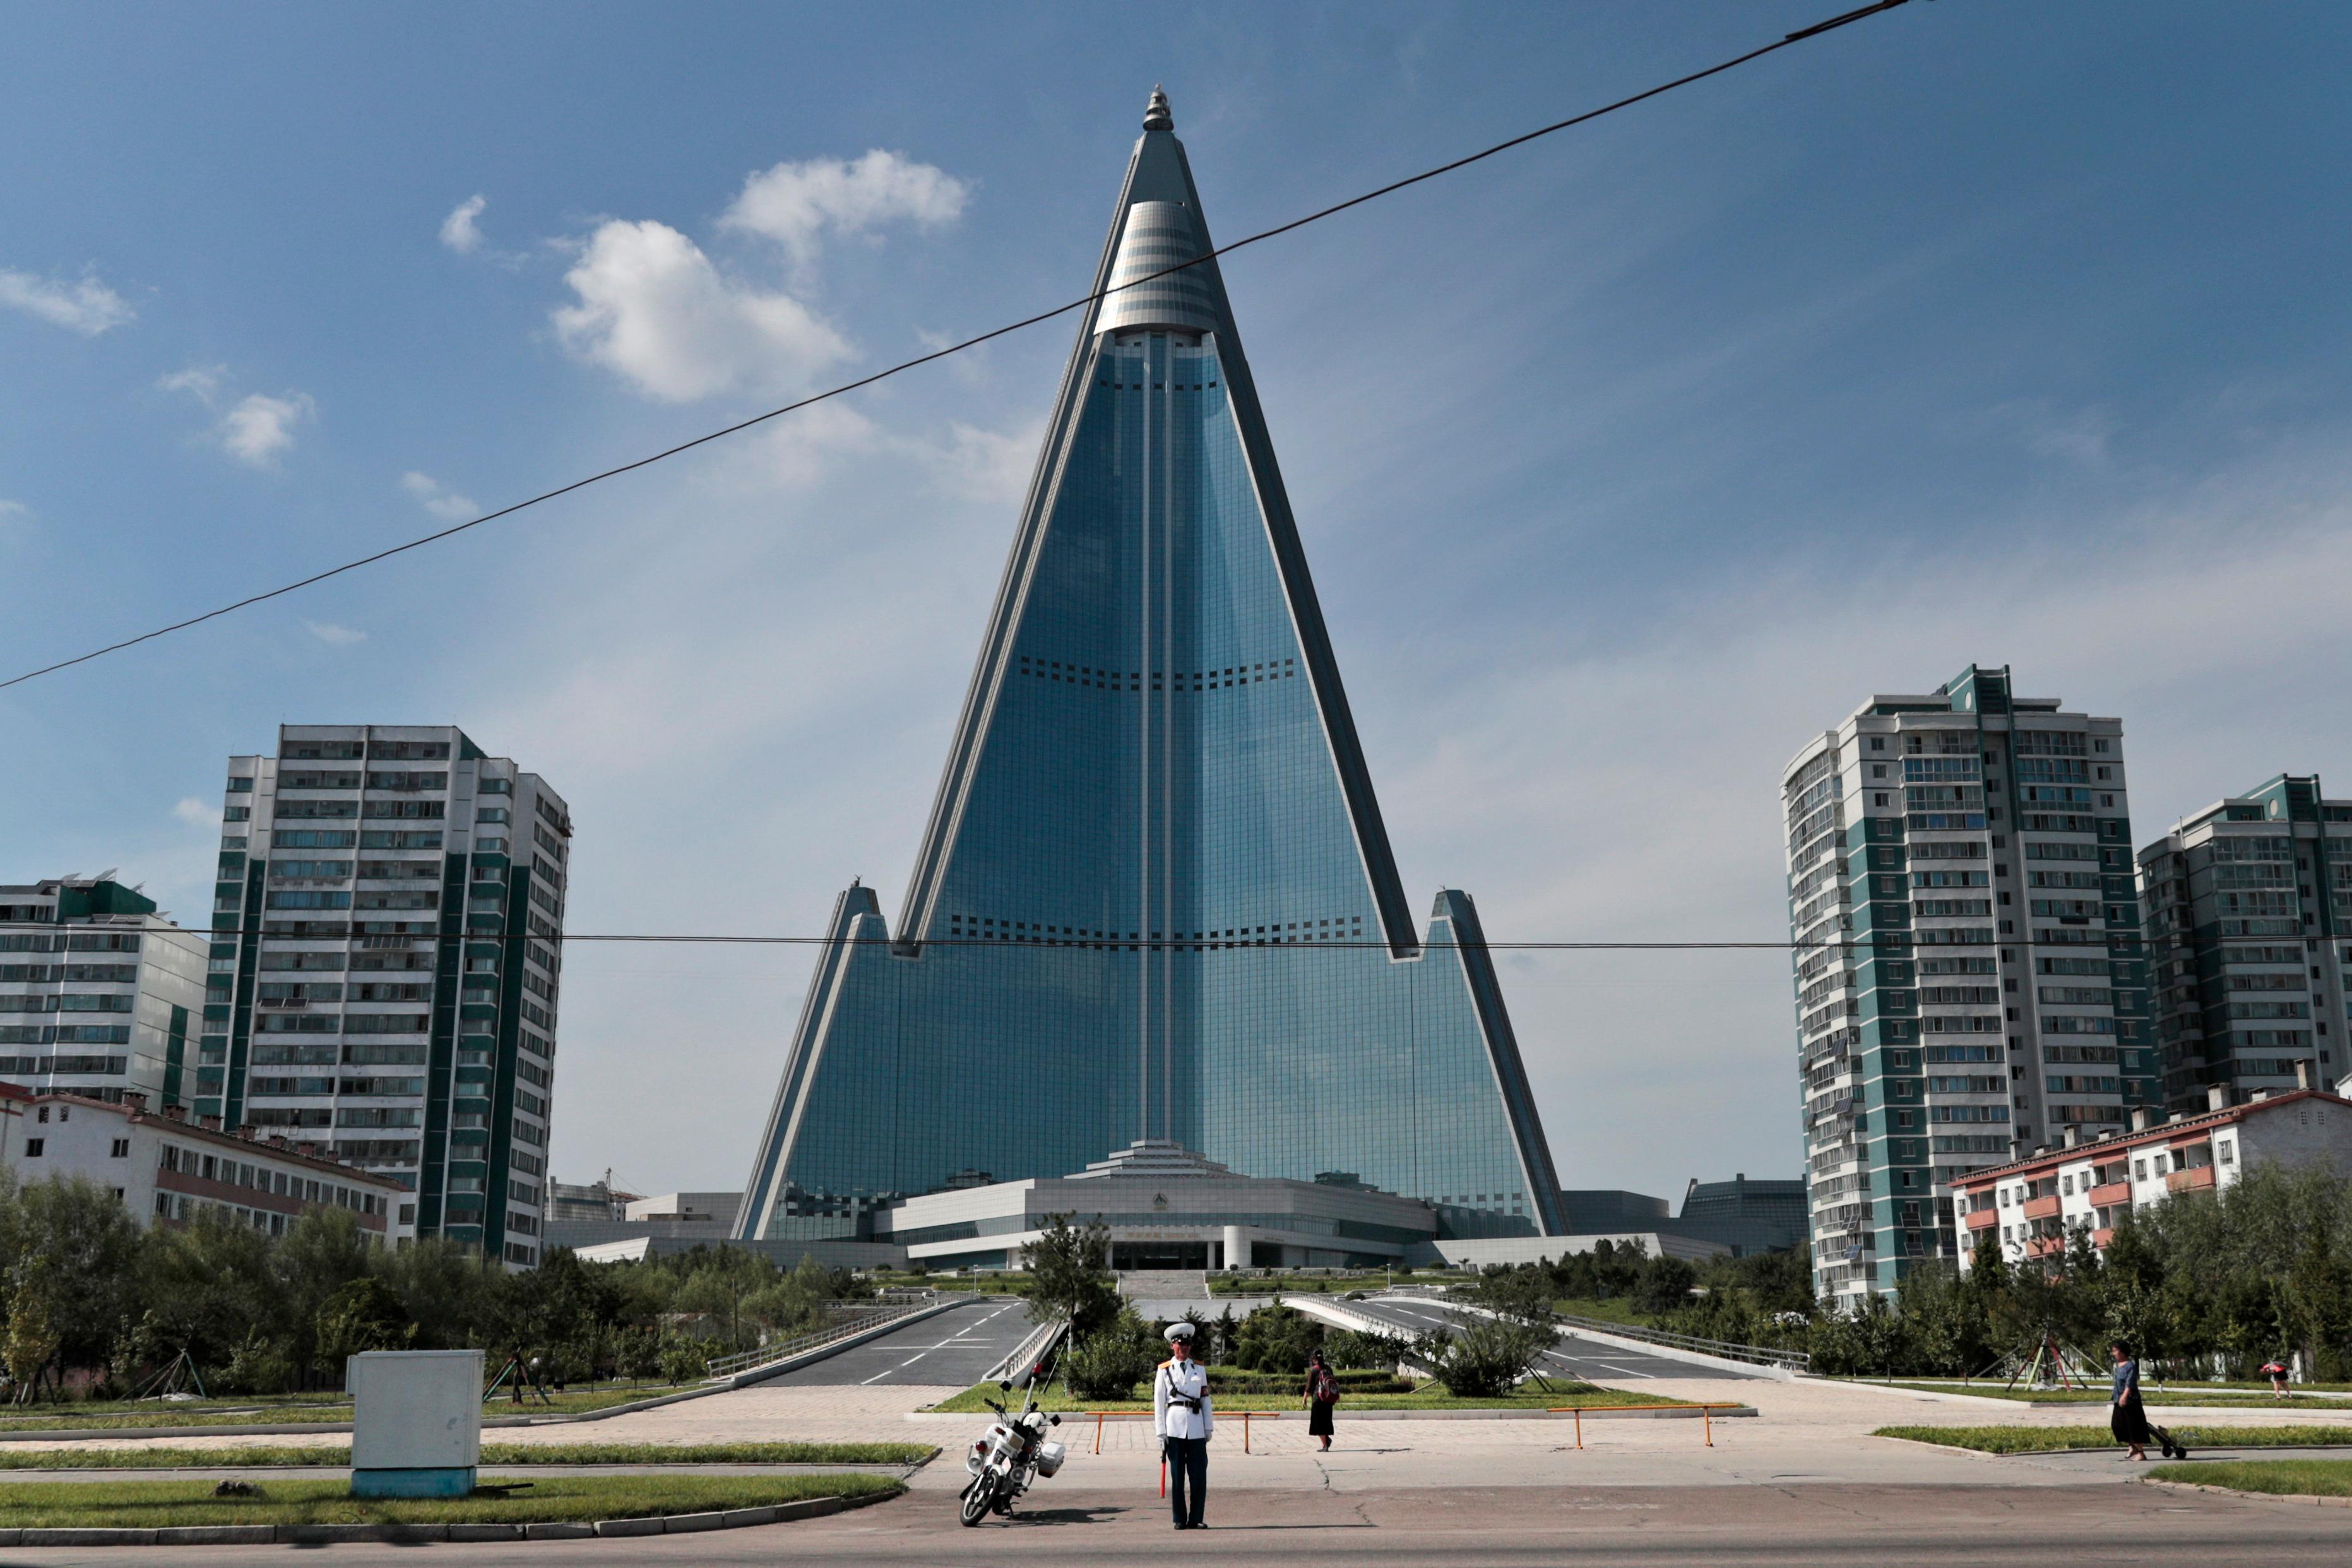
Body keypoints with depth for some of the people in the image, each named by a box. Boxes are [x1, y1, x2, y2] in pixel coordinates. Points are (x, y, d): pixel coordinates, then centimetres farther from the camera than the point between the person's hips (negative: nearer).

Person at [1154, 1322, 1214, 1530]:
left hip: (1196, 1427, 2)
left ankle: (1195, 1519, 7)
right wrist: (1161, 1433, -2)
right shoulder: (1164, 1370, 4)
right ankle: (1179, 1520, 8)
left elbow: (1206, 1399, 12)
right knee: (1177, 1475, 1)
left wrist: (1209, 1427, 8)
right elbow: (1158, 1403, 3)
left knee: (1199, 1475, -1)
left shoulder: (1199, 1369, 11)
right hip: (1174, 1427, -2)